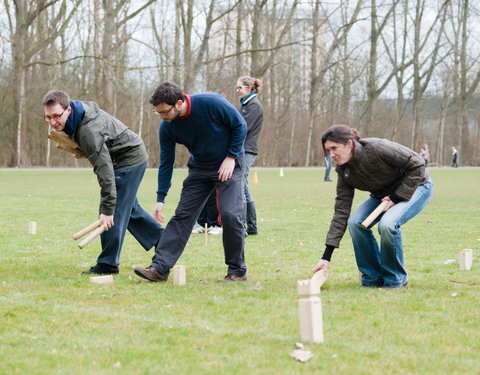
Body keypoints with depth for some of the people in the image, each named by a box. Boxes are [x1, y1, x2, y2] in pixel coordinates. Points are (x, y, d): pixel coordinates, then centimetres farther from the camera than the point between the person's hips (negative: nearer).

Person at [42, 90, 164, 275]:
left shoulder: (89, 130, -35)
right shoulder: (81, 109, -6)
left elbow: (105, 170, -36)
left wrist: (107, 209, -36)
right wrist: (82, 150, 2)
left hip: (130, 160, -11)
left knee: (116, 212, -10)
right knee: (128, 208, 22)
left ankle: (107, 265, -3)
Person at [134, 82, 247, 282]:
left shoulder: (211, 103, -27)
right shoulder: (167, 127, -14)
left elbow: (240, 125, -14)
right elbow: (166, 163, -5)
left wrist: (231, 157, -18)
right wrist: (160, 199, -7)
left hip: (228, 163, -4)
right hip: (199, 167, 4)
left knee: (230, 214, -15)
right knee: (182, 215, -3)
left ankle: (237, 271, -2)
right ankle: (159, 267, -5)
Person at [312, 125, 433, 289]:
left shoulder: (378, 148, -32)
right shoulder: (344, 170, -13)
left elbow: (417, 164, -25)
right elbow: (341, 212, -11)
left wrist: (396, 198, -24)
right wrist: (326, 256, -16)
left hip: (416, 186, -6)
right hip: (383, 194, 6)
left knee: (387, 224, -31)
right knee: (355, 222, -17)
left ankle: (395, 279, -9)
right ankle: (372, 277, -1)